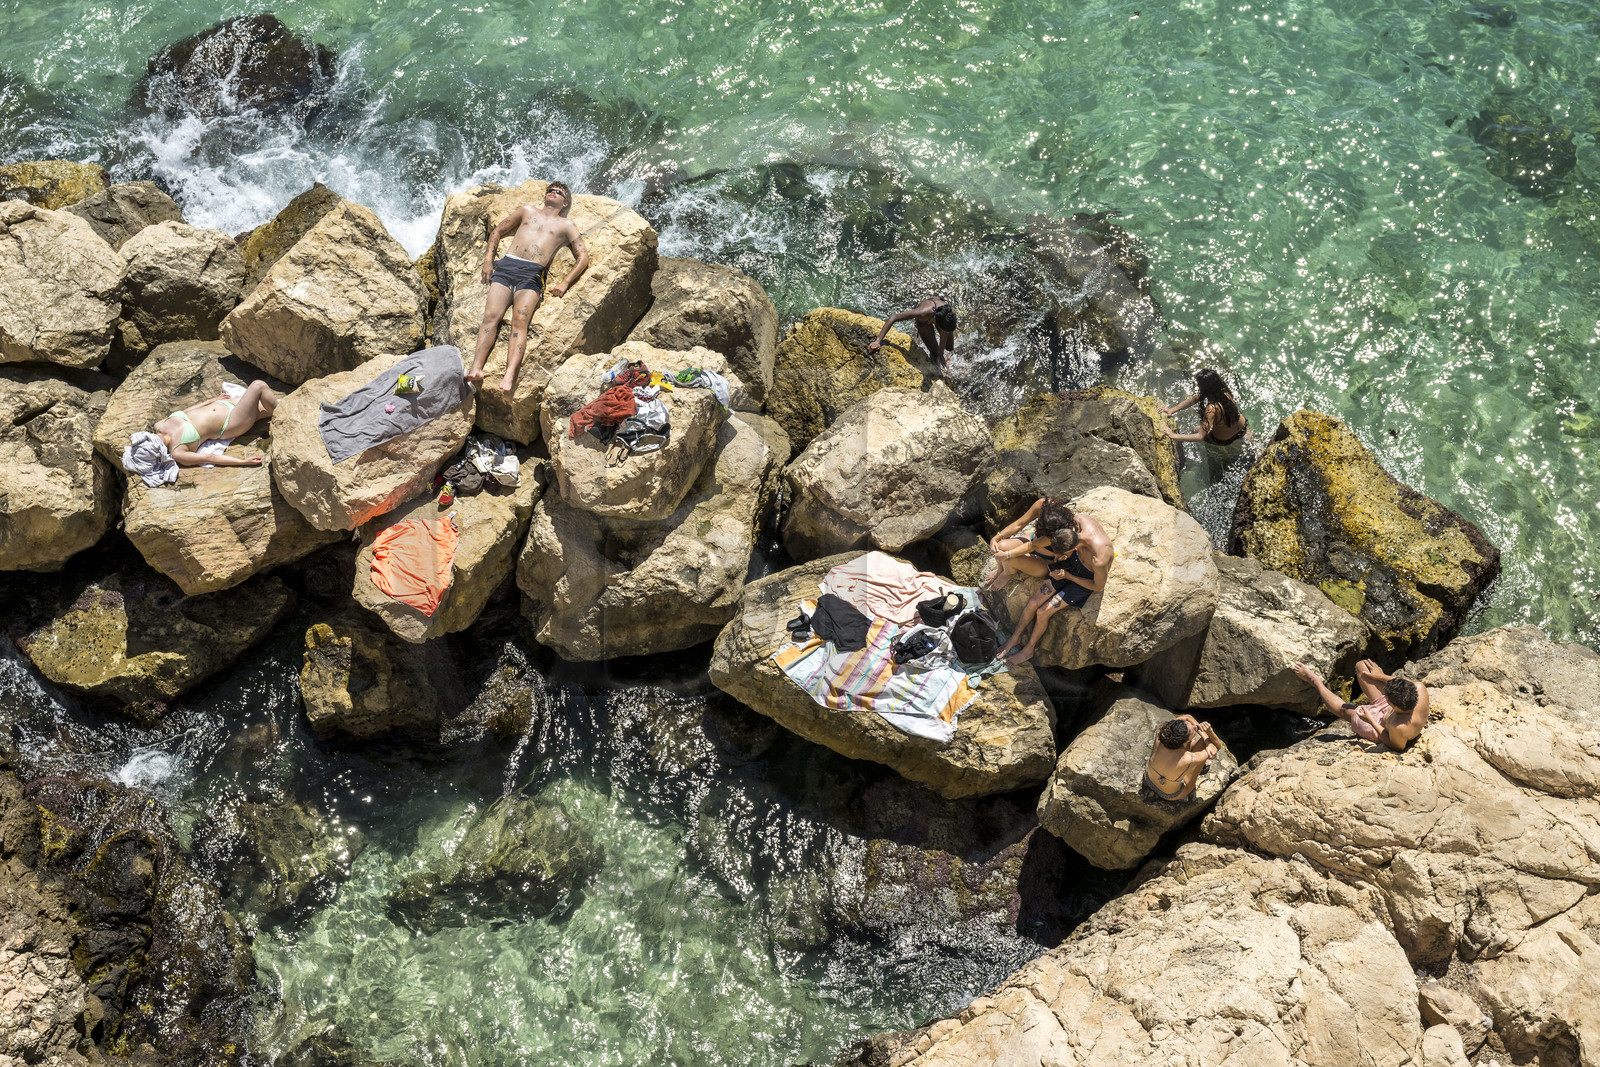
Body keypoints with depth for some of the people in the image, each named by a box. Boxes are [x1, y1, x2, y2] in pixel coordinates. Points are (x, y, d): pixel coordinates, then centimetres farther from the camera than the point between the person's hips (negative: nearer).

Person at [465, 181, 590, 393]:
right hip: (506, 265, 2)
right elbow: (497, 231, 32)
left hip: (532, 274, -2)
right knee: (491, 315, -22)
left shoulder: (565, 225, 23)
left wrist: (564, 283, -2)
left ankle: (510, 375, -46)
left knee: (520, 319, -27)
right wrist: (488, 259, 14)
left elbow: (583, 257, 13)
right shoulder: (527, 211, 30)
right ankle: (476, 368, -37)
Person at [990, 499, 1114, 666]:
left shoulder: (1099, 560, -42)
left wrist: (1067, 576, -17)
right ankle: (1016, 637, 29)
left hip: (1085, 580, -5)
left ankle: (1029, 650, 22)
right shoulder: (1079, 520, -29)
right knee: (1033, 603, 2)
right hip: (1071, 564, 5)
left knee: (1043, 612, -7)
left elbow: (1098, 587, -21)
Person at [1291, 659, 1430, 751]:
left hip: (1381, 726, -5)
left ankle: (1316, 682, 47)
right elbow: (1407, 683, -10)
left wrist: (1370, 721, -23)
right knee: (1362, 665, 11)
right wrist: (1381, 676, 1)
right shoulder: (1419, 689, -35)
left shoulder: (1399, 728, -46)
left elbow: (1397, 746, -23)